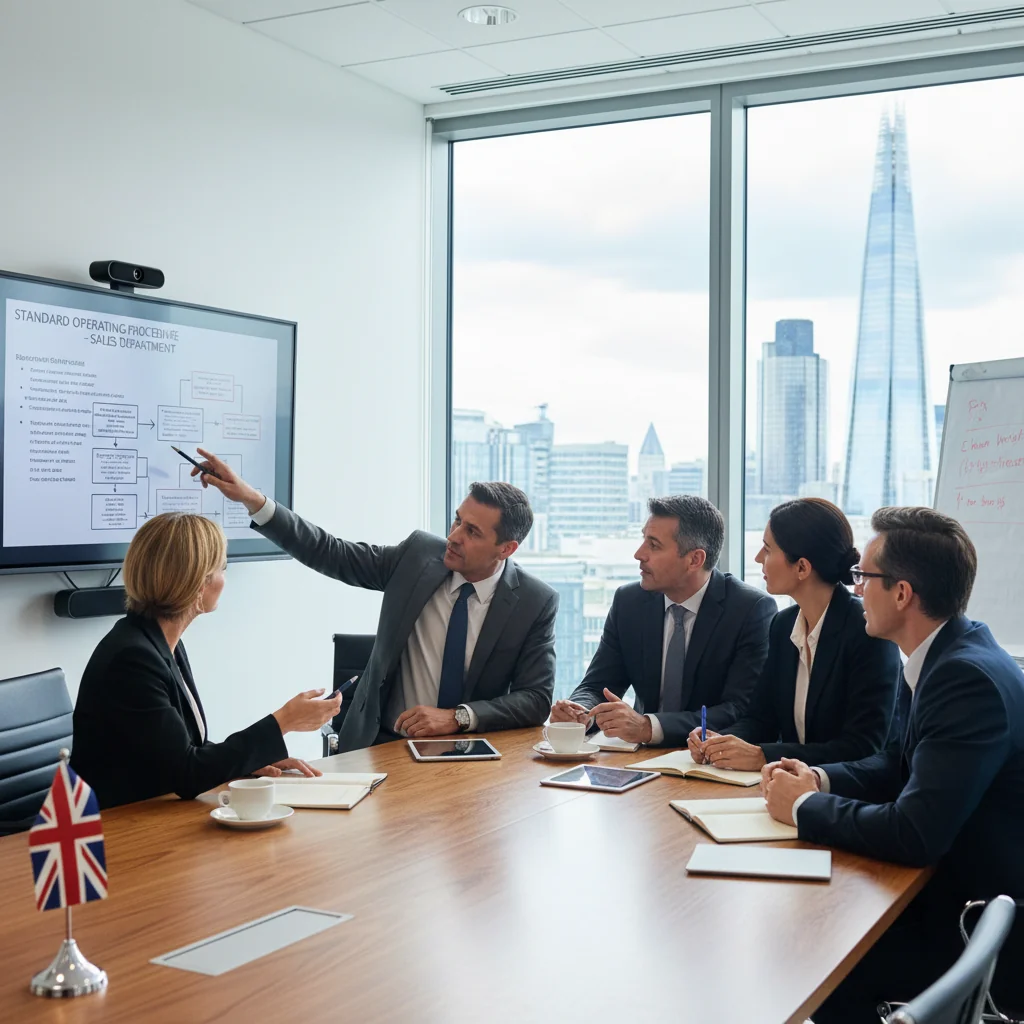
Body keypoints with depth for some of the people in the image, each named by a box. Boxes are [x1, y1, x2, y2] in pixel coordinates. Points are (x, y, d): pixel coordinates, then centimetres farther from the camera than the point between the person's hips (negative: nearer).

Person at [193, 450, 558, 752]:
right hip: (381, 745, 1)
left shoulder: (536, 603, -7)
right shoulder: (418, 554, -2)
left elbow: (536, 698, -8)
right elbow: (328, 553, 0)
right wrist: (253, 501, -10)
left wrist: (458, 717, -22)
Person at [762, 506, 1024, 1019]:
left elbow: (914, 834, -30)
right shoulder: (943, 655, 3)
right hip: (950, 885, 8)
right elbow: (897, 764, 15)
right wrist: (820, 779, -3)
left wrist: (804, 806, -15)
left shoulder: (971, 679, -26)